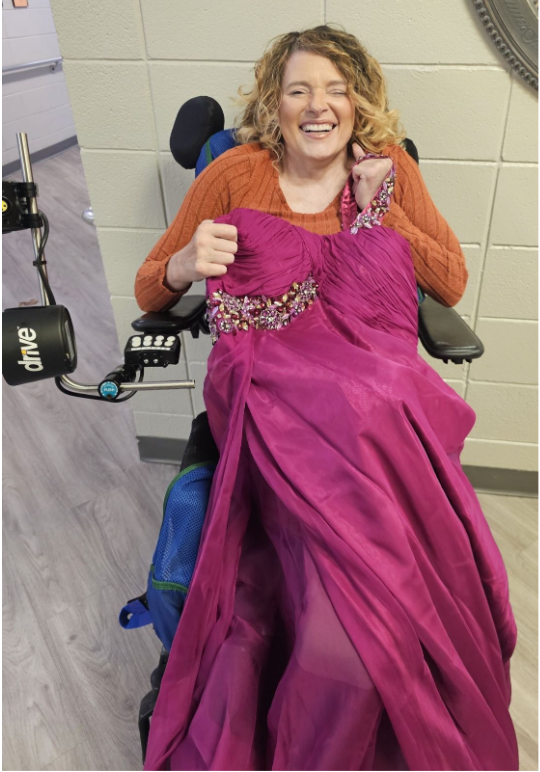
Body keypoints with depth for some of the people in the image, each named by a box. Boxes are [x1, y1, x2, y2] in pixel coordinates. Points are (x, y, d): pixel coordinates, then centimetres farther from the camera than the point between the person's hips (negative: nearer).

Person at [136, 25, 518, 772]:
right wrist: (188, 262, -12)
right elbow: (148, 291, 11)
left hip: (378, 382, 2)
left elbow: (452, 284, 13)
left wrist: (380, 209, 1)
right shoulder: (236, 172, 8)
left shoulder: (391, 169, 15)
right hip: (274, 387, -2)